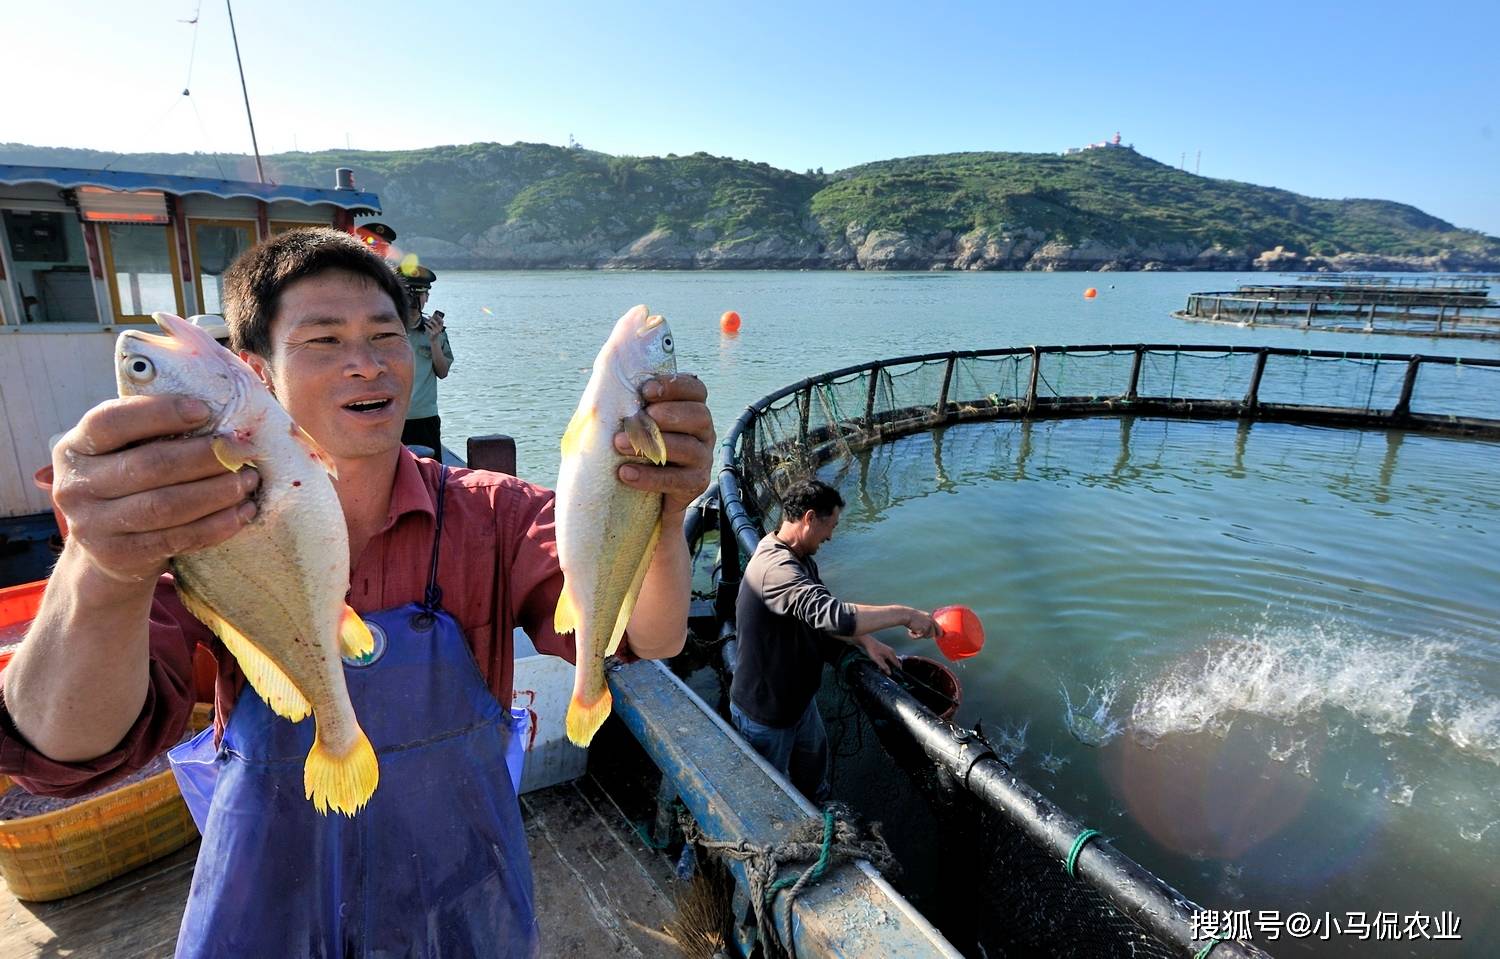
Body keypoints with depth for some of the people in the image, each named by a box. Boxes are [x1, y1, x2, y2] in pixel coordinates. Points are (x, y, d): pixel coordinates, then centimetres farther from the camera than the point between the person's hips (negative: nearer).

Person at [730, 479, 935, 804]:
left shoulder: (800, 560, 0)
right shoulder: (776, 569, -36)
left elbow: (820, 614, 9)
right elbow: (834, 616, -45)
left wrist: (867, 642, -5)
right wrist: (905, 614, -34)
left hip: (797, 695, 10)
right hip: (765, 713, -10)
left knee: (813, 760, 32)